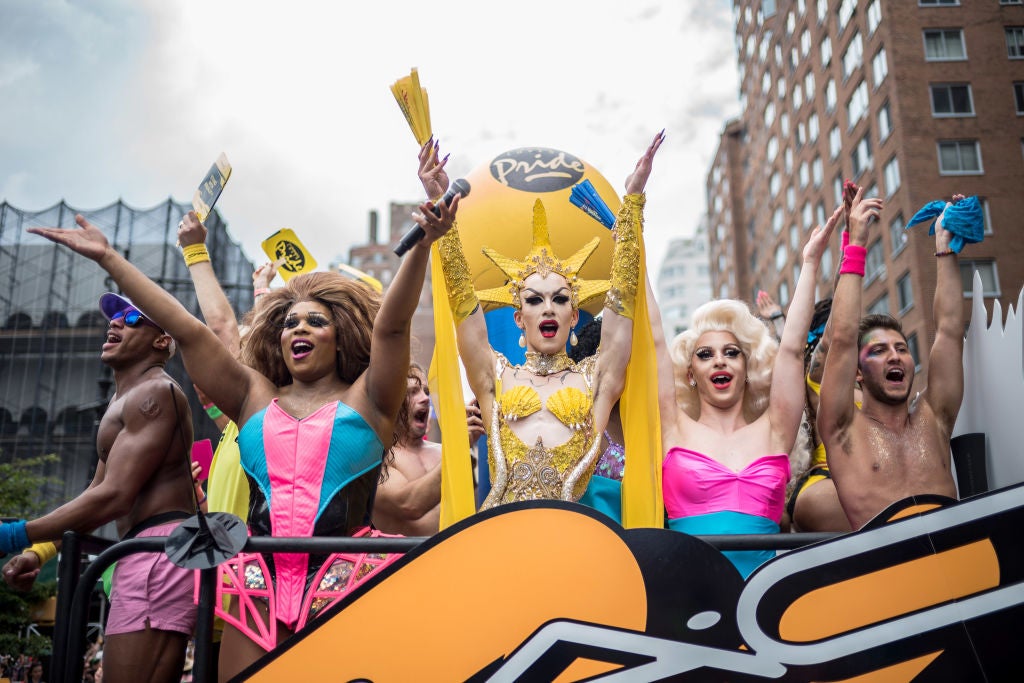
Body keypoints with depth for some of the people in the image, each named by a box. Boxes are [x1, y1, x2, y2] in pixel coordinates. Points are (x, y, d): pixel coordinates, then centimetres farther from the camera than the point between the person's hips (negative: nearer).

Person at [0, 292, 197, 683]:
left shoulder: (153, 392, -8)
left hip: (159, 550, -11)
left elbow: (114, 497, -17)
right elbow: (98, 492, 25)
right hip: (148, 552, 11)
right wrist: (39, 551, 13)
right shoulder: (125, 399, 26)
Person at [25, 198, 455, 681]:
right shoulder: (255, 398, 14)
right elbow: (188, 331, 12)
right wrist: (108, 257, 11)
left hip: (342, 580, -2)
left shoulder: (365, 400, 7)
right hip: (259, 581, 3)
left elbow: (391, 325, -7)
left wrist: (421, 246, -21)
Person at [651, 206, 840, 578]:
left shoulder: (772, 432, 12)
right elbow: (653, 339, 5)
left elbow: (792, 348, 8)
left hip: (763, 583, 1)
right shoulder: (676, 430, 9)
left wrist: (810, 263, 10)